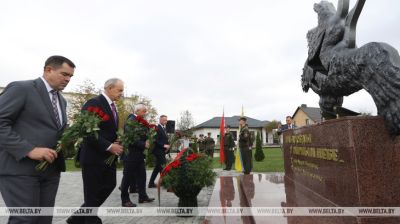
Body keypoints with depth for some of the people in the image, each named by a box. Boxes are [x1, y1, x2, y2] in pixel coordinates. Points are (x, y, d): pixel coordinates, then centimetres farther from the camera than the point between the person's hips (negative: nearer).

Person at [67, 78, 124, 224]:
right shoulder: (94, 103, -15)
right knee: (92, 193, 4)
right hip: (94, 156, -9)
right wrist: (109, 146, -21)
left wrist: (116, 141, -1)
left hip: (108, 156, 9)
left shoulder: (112, 106, 13)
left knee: (110, 185, 14)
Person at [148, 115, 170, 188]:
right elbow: (156, 140, -20)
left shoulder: (164, 129, 16)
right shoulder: (157, 128, -13)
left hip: (162, 151, 9)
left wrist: (167, 146, 5)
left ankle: (151, 183, 22)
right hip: (158, 151, -9)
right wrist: (164, 145, -21)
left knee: (158, 167, 13)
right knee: (163, 167, -8)